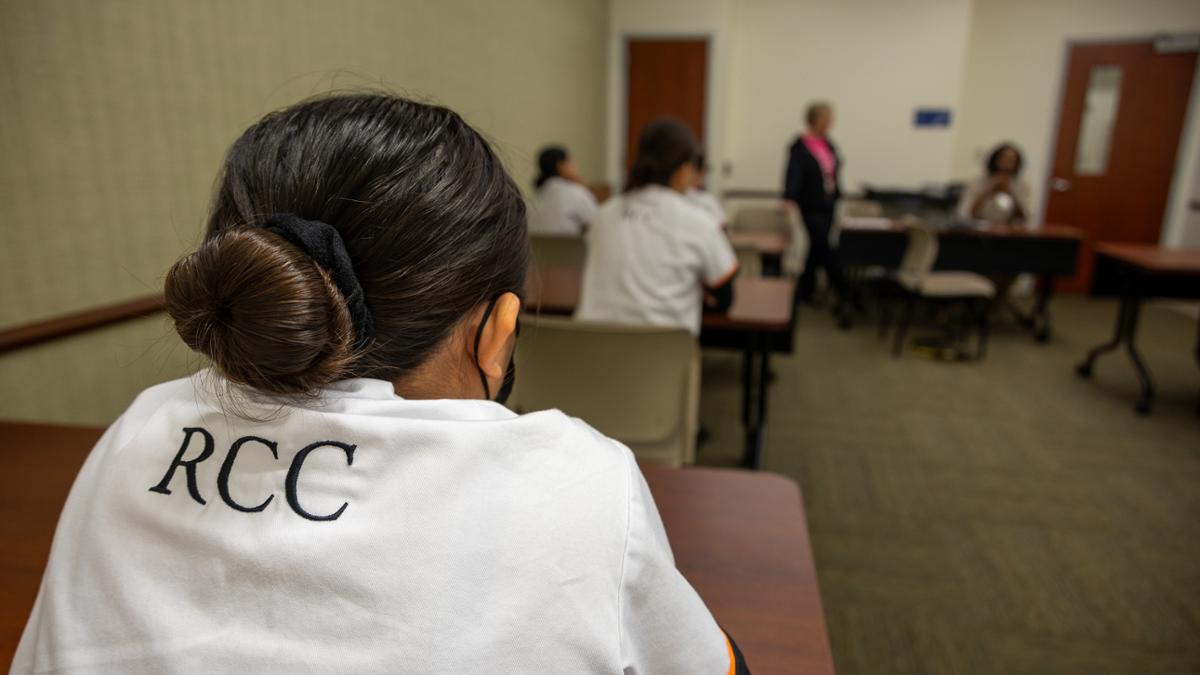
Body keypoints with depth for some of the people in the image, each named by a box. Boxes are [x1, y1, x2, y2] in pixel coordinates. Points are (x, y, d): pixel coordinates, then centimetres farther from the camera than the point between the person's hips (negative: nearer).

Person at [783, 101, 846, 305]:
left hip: (828, 205, 7)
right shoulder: (800, 146, -9)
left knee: (817, 248, 10)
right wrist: (789, 199, -33)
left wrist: (839, 196, 19)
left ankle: (804, 291, 22)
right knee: (824, 248, -6)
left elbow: (833, 175, 19)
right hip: (811, 206, -7)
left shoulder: (829, 145, 12)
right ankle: (844, 290, 4)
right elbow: (794, 174, -20)